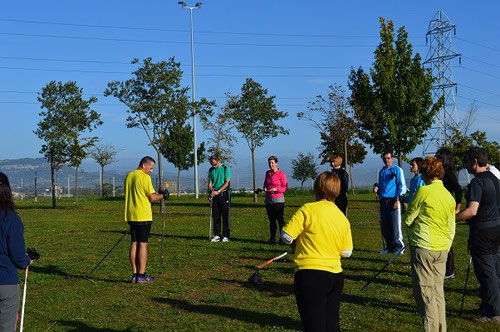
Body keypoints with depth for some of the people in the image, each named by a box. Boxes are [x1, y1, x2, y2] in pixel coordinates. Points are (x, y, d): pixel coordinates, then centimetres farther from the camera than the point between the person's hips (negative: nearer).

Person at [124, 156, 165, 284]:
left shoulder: (129, 176, 13)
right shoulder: (145, 177, -11)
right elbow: (152, 197, -12)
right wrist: (162, 195, 6)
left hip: (131, 215, 7)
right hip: (143, 216, -7)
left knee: (134, 244, 8)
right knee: (143, 244, -3)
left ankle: (135, 274, 8)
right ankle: (142, 276, -3)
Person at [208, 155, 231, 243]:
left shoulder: (225, 168, -6)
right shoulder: (211, 170, 9)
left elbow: (227, 182, -12)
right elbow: (210, 183, 11)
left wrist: (218, 191, -19)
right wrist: (210, 193, -4)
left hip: (224, 194, -5)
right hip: (215, 195, 5)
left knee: (225, 216, -2)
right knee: (215, 216, 5)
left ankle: (226, 236, 2)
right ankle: (217, 235, 13)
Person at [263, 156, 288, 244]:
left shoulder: (281, 174, -6)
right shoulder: (267, 173, 11)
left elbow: (285, 187, -6)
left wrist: (276, 189, -20)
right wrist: (265, 188, 3)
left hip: (278, 199, -6)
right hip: (268, 200, 6)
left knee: (280, 219, -6)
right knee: (271, 220, 7)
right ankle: (272, 238, 12)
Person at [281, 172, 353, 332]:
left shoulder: (308, 209, -9)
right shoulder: (343, 218, 8)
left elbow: (286, 237, -11)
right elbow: (346, 252, 9)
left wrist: (301, 237, 9)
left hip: (310, 274, -6)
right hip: (336, 275, 6)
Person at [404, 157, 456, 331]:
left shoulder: (424, 191, -11)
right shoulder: (449, 196, 9)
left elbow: (408, 220, -6)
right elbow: (451, 228, 15)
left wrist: (415, 229, 15)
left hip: (423, 247, -7)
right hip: (442, 249, 7)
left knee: (425, 292, -2)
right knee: (438, 291, 13)